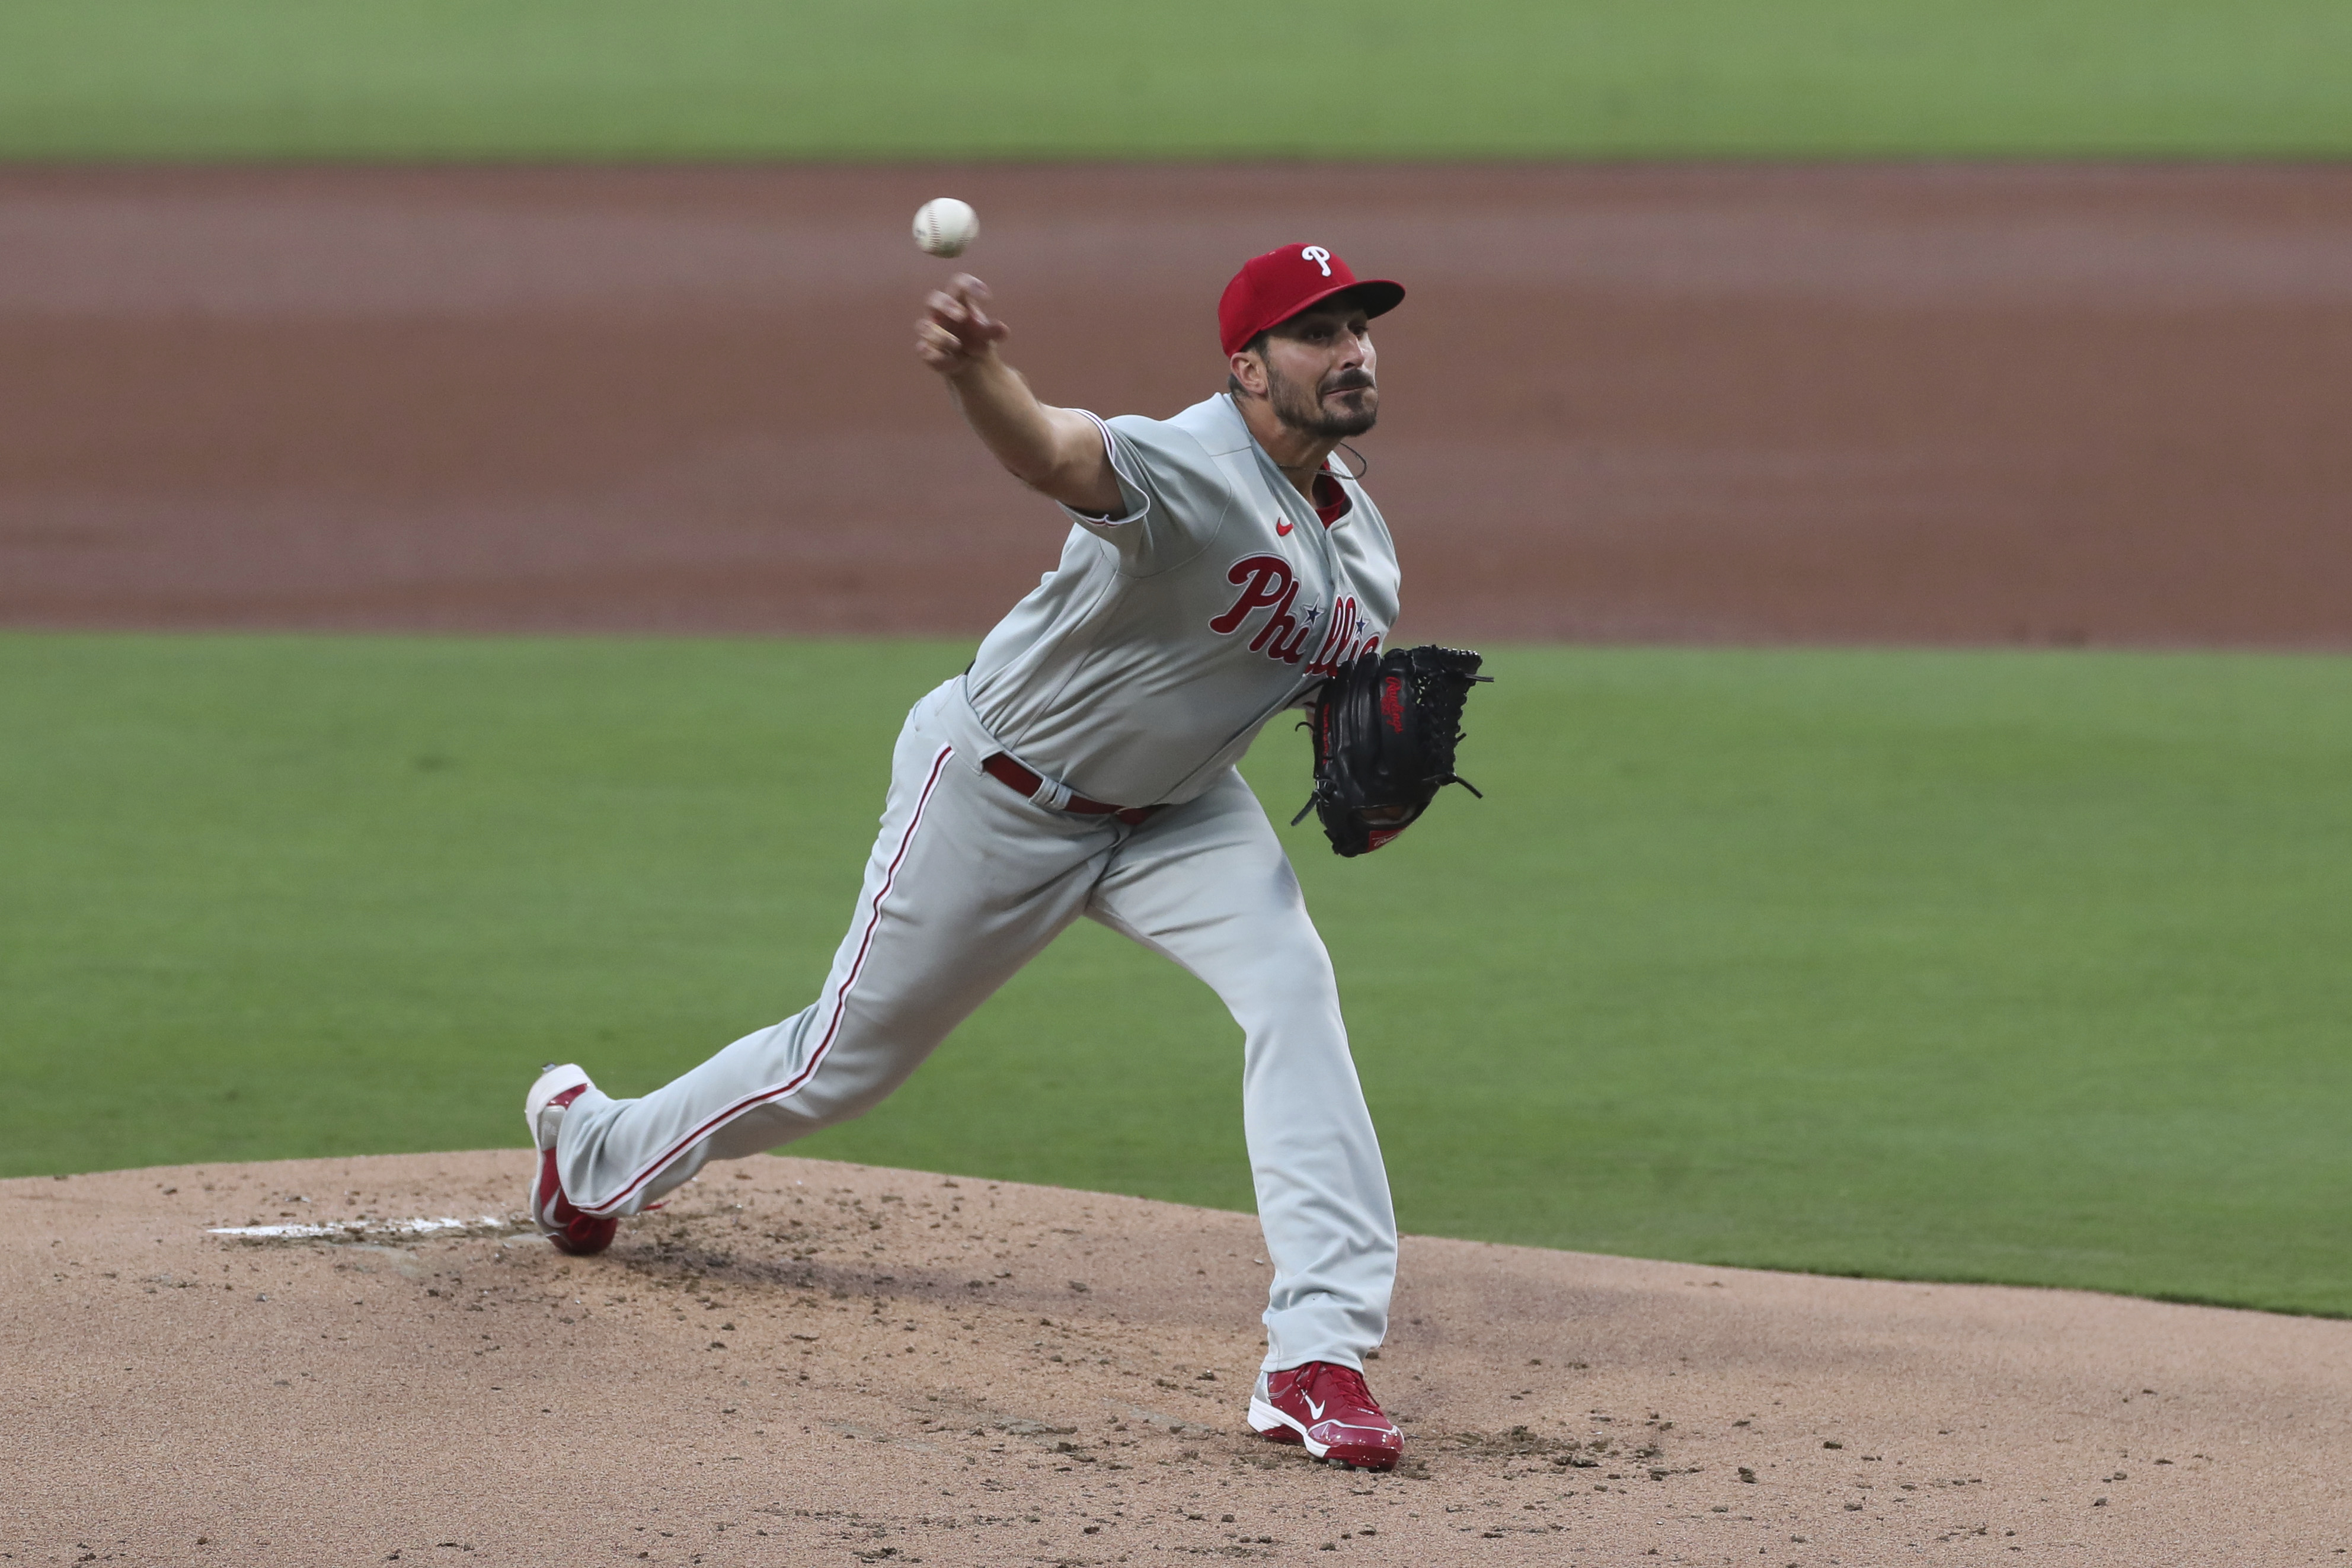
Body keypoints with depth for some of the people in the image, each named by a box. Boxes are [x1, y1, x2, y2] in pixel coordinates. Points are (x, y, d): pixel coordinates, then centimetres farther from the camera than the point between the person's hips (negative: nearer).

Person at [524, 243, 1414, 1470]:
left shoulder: (1361, 549, -4)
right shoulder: (1191, 471, -33)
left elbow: (1335, 684, 15)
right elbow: (1055, 454, -55)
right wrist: (973, 372, -79)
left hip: (1170, 808, 6)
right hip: (998, 797, -6)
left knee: (1292, 987, -19)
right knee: (848, 1058, 10)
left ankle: (1318, 1359, -21)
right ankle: (597, 1150, 41)